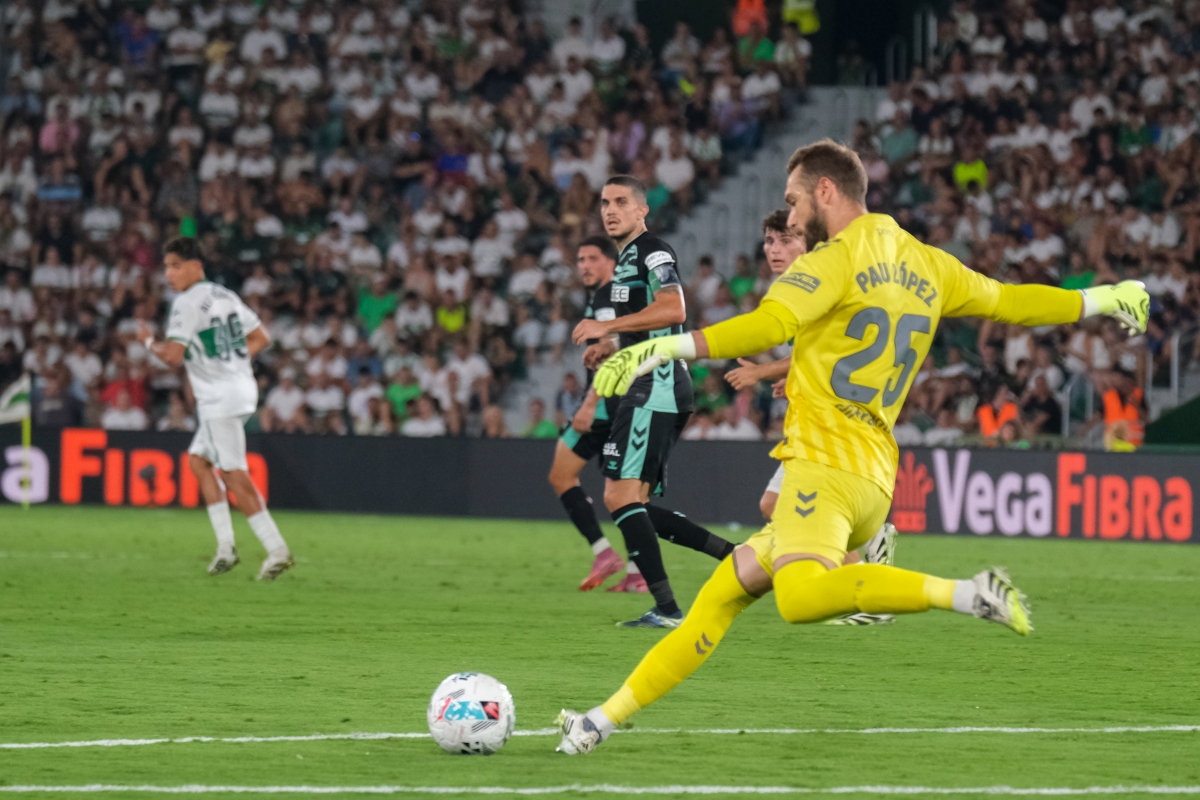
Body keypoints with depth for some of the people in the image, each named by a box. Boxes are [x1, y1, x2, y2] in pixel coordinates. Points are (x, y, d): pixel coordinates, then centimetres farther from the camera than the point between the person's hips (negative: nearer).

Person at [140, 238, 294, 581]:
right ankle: (225, 545, 14)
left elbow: (172, 356, -18)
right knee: (198, 459, 18)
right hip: (242, 388, 10)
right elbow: (261, 338, 19)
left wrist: (148, 341, 0)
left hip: (219, 398, -10)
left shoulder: (187, 303, -11)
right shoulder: (225, 296, 15)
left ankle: (276, 549, -14)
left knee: (234, 475, -9)